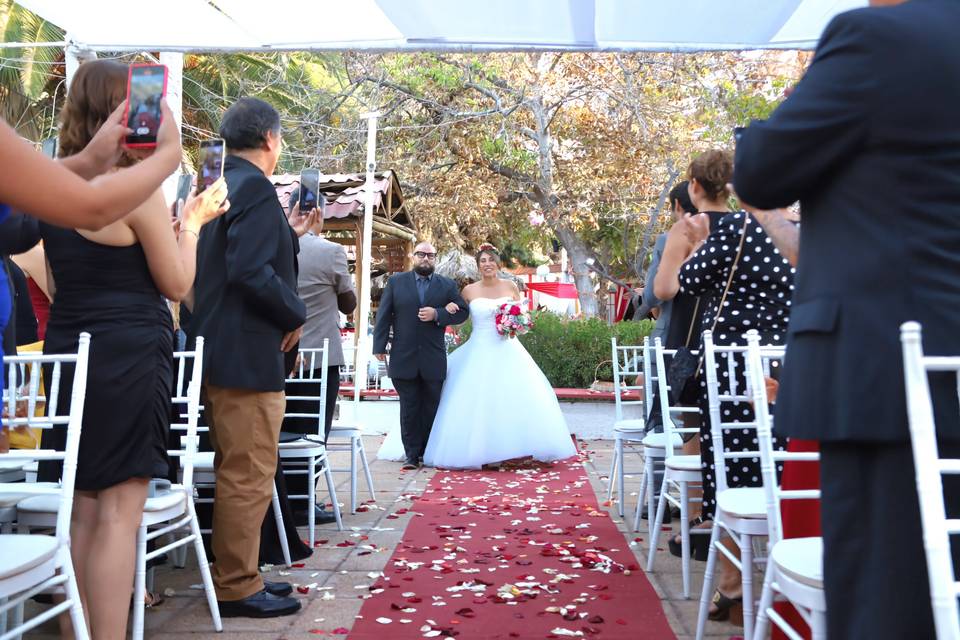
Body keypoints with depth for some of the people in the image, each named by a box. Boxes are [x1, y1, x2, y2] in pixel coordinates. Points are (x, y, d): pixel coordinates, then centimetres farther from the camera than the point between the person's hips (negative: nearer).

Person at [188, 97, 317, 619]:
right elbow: (251, 271, -25)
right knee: (249, 477, -1)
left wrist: (290, 235, 17)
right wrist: (295, 314, -12)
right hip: (246, 354, -10)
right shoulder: (255, 187, -15)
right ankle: (237, 588, 9)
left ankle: (234, 574, 29)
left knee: (236, 473, 18)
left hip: (219, 349, 10)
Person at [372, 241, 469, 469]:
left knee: (431, 408, 6)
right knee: (409, 408, 3)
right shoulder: (395, 282, 7)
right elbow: (383, 315, 4)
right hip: (404, 357, -1)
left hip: (433, 359, 1)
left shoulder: (448, 285, 9)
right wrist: (380, 346, -2)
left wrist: (437, 314, -11)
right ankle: (411, 454, 8)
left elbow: (462, 312, 5)